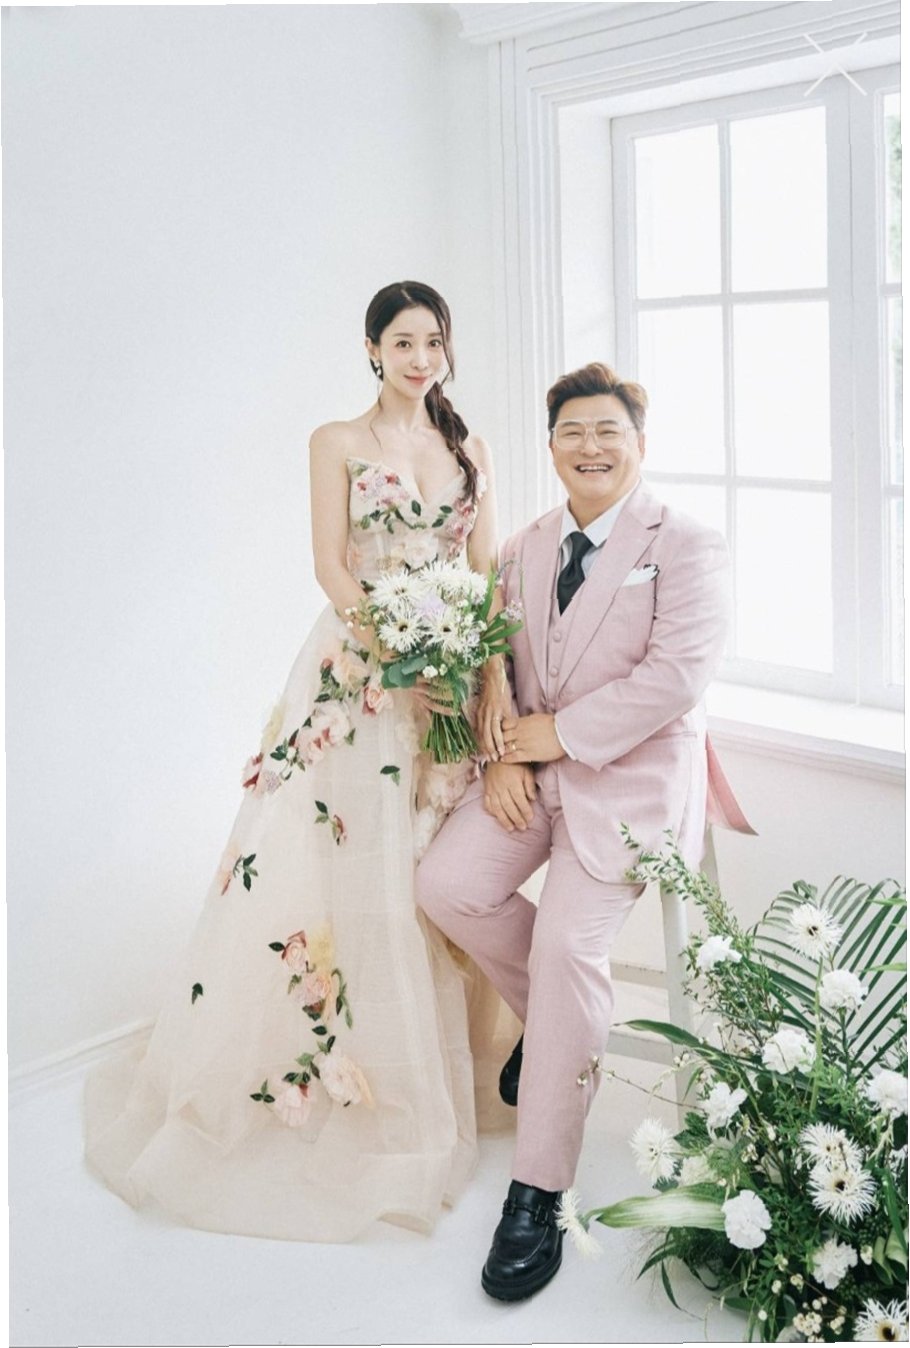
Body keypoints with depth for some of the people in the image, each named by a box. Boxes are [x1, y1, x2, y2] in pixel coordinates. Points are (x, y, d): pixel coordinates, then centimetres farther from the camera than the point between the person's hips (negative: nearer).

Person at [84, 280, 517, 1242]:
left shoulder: (470, 451, 13)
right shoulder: (338, 443, 4)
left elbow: (488, 574, 8)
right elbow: (331, 567, -6)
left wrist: (497, 672, -8)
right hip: (358, 676, -3)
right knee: (335, 860, -5)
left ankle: (427, 1076, 19)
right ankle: (311, 1067, 12)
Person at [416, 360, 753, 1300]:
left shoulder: (686, 546, -6)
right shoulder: (524, 550, 14)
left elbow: (675, 672, -18)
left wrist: (561, 734, -16)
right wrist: (502, 757, -7)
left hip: (628, 776, -6)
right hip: (531, 770, 6)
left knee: (569, 948, -18)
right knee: (447, 884, -15)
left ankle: (537, 1197, -5)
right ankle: (556, 1015, 16)